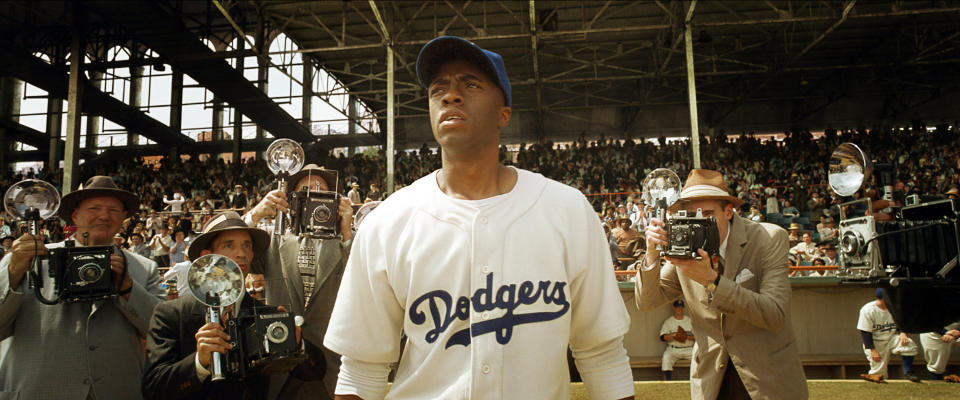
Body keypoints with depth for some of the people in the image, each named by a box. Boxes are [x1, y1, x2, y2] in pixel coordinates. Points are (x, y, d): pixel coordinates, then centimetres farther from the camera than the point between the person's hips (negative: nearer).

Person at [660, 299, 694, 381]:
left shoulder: (690, 320, 14)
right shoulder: (668, 321, 8)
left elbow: (696, 336, 6)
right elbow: (663, 337, -3)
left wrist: (687, 336, -14)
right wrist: (674, 334, -19)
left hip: (688, 349, 2)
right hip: (673, 349, -2)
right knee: (666, 359, -31)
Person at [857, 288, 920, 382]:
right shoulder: (867, 310, -17)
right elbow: (865, 332, -16)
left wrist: (902, 333, -16)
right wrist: (872, 350, -20)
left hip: (891, 339, 4)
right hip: (875, 344, -4)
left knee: (909, 344, -25)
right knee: (879, 373, -9)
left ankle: (908, 372, -13)